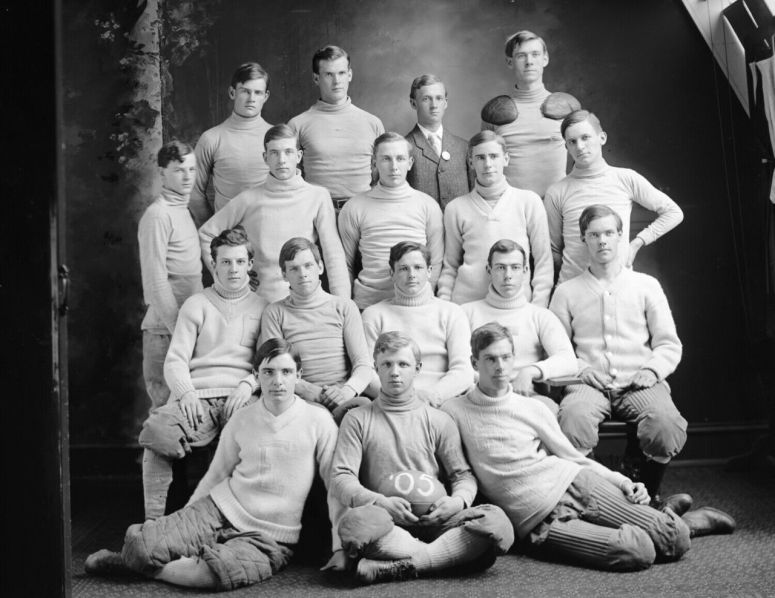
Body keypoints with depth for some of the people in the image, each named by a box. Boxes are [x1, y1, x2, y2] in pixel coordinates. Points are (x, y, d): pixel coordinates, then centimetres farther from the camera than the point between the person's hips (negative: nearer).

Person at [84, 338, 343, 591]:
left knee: (214, 573, -33)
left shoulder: (318, 421, -6)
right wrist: (181, 524, 12)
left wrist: (340, 546, -9)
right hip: (219, 510, 2)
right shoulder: (240, 421, 3)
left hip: (268, 538, -2)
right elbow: (215, 476, 13)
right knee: (139, 543, -22)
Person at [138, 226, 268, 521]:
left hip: (240, 397, -1)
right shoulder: (196, 305, 19)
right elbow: (175, 361, 11)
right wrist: (187, 393, -9)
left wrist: (249, 384, -7)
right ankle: (153, 524, -20)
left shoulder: (262, 307, 19)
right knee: (157, 432, -31)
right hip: (198, 397, 1)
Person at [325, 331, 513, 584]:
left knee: (495, 520, -28)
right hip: (387, 521, -2)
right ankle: (446, 555, -26)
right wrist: (381, 502, -16)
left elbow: (463, 475, 13)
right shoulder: (357, 419, 12)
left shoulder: (439, 421, 16)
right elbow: (341, 479, 2)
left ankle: (397, 567, -30)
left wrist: (458, 500, -12)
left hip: (435, 519, 3)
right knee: (356, 522, -39)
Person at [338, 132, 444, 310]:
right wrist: (348, 307, 4)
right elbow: (345, 264, 9)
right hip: (367, 304, 0)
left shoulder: (428, 206, 5)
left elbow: (436, 262, 8)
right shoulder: (354, 208, 4)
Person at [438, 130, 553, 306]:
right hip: (466, 303, 1)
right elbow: (450, 267, 12)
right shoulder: (456, 208, 6)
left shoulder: (529, 201, 3)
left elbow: (544, 262, 5)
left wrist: (538, 309, -2)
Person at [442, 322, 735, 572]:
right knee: (638, 552, -23)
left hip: (573, 482, 3)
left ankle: (678, 522, 23)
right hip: (538, 521, -3)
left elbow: (571, 456, 13)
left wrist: (621, 481, 2)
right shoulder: (452, 412, 1)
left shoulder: (533, 409, 10)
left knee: (674, 540, -11)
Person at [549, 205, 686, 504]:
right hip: (589, 385, -1)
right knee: (573, 418, -36)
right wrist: (580, 368, -8)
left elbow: (669, 344, 13)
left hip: (639, 384, 1)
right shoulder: (567, 291, 15)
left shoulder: (646, 285, 16)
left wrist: (652, 369, -6)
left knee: (667, 426, -31)